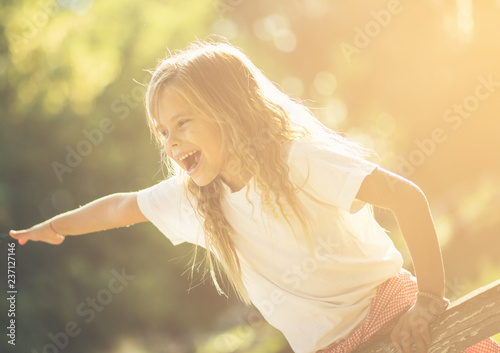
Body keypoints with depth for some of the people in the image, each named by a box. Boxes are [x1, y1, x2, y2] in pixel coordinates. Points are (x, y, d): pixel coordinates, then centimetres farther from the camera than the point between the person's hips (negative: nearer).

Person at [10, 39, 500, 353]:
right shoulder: (193, 198, 1)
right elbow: (123, 207, 18)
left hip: (387, 308, -4)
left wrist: (429, 298, -21)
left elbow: (407, 196, -23)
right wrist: (49, 228, 24)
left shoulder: (299, 158, -19)